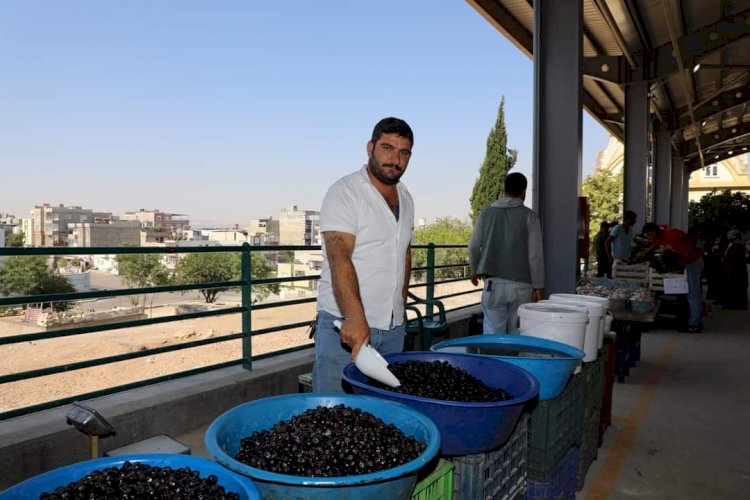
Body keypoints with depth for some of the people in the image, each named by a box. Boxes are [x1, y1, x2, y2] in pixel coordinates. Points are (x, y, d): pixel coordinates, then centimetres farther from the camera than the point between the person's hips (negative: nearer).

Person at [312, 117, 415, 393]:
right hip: (345, 324, -6)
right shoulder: (344, 192, -10)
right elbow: (339, 259, -22)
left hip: (394, 328, 7)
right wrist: (354, 317, -34)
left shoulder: (405, 198, 14)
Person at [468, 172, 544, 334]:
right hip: (520, 285, -2)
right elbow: (535, 254, -4)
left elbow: (473, 246, 10)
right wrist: (537, 286, 2)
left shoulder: (486, 213, 6)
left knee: (493, 332, 4)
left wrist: (475, 270, 26)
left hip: (493, 283, 2)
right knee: (518, 333, 6)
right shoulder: (529, 216, -2)